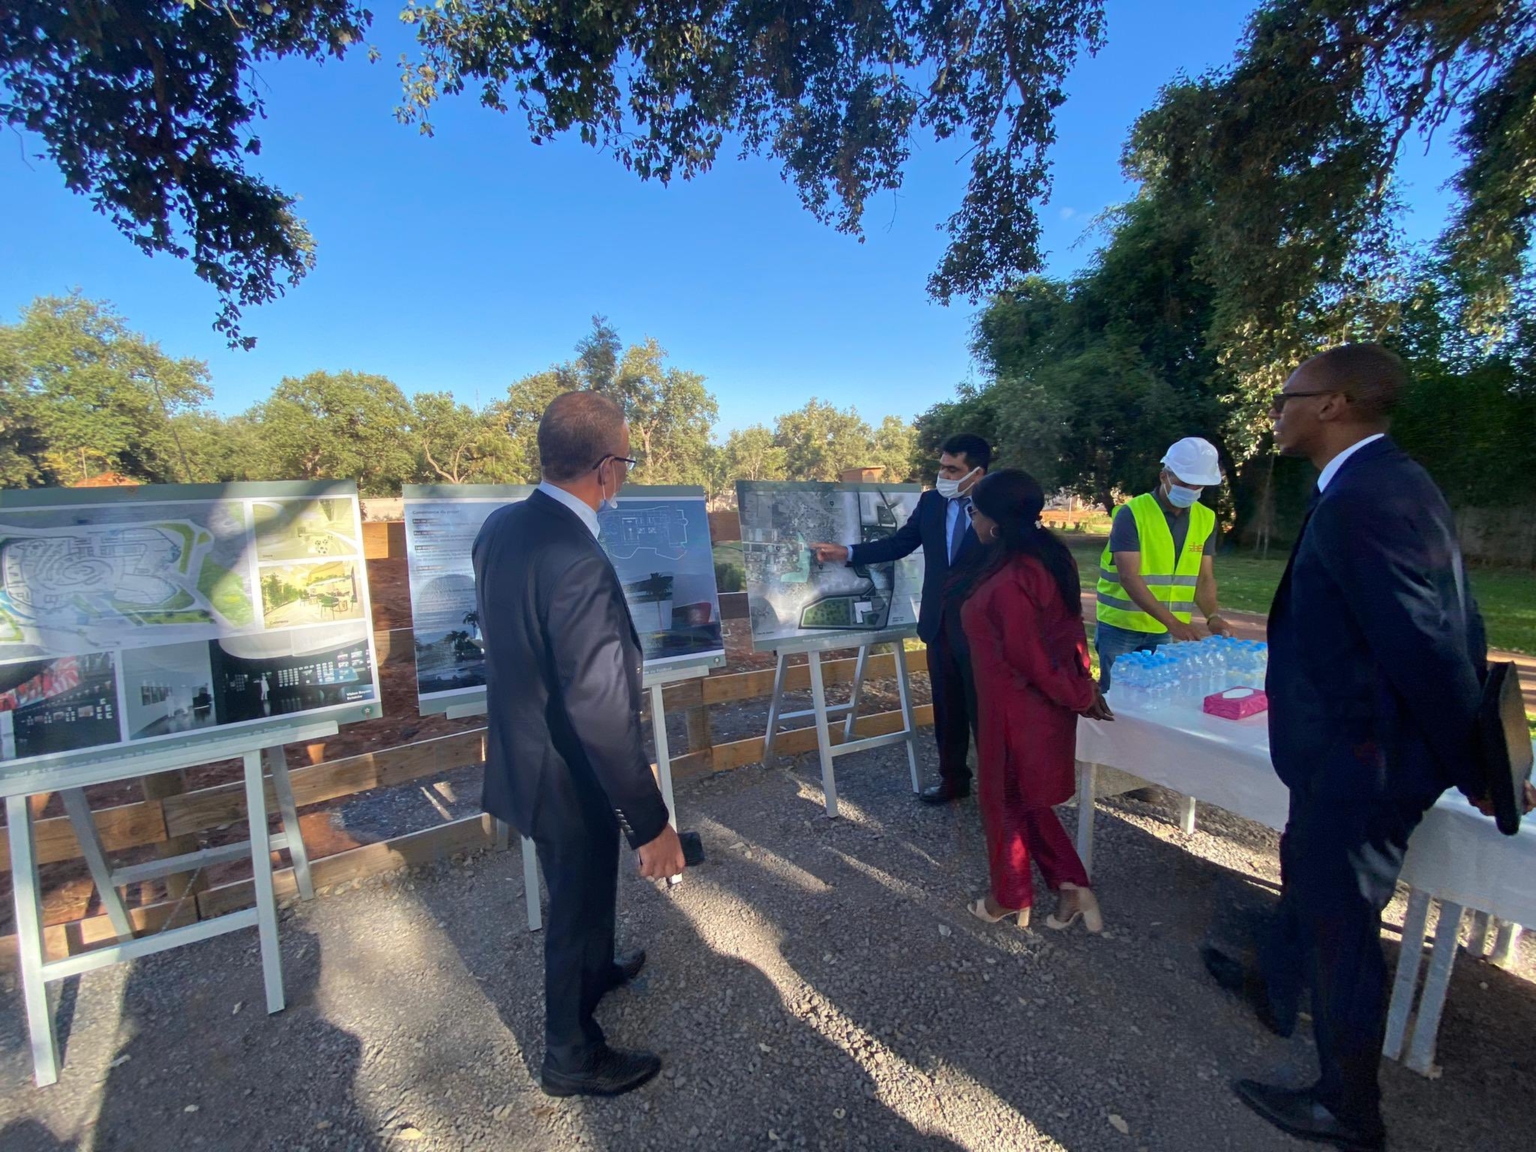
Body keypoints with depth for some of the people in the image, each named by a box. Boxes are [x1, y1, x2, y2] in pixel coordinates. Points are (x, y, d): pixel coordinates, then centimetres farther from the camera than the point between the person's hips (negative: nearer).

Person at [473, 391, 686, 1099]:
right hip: (567, 775, -8)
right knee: (580, 901, 17)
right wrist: (651, 823, -24)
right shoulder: (580, 564, -34)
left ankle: (593, 971, 59)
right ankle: (573, 1058, 43)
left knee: (581, 886, 31)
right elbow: (602, 715, -33)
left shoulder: (501, 527, -5)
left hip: (521, 749, 8)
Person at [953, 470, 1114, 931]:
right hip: (1043, 705, 9)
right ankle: (1072, 886, 29)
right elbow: (1070, 629, 6)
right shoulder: (1049, 557, 1)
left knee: (1006, 798, 14)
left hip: (1017, 709, -9)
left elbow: (1033, 657, -22)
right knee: (1026, 799, 24)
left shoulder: (1010, 580, -29)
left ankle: (1010, 898, 35)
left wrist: (1078, 696, -7)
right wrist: (1083, 686, 10)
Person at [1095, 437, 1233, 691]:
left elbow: (1204, 578, 5)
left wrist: (1212, 616, -14)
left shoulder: (1206, 519, 3)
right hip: (1121, 626, -5)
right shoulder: (1132, 514, -15)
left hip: (1163, 631, 5)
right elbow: (1129, 578, -22)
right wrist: (1172, 621, -28)